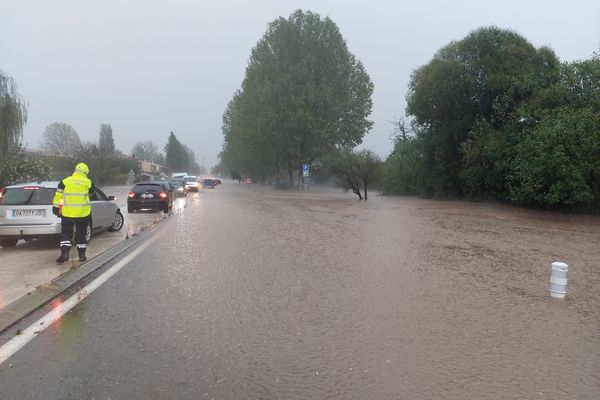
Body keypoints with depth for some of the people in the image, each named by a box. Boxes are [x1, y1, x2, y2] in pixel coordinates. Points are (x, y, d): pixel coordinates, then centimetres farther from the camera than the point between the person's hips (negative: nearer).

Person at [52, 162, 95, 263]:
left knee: (66, 233, 9)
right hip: (83, 213, 1)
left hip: (67, 213, 0)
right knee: (81, 234, 11)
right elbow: (91, 193, 19)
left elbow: (58, 195, 0)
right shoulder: (88, 182, 1)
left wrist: (55, 207, 8)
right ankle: (82, 255, 14)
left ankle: (64, 253, -4)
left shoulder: (65, 181, 0)